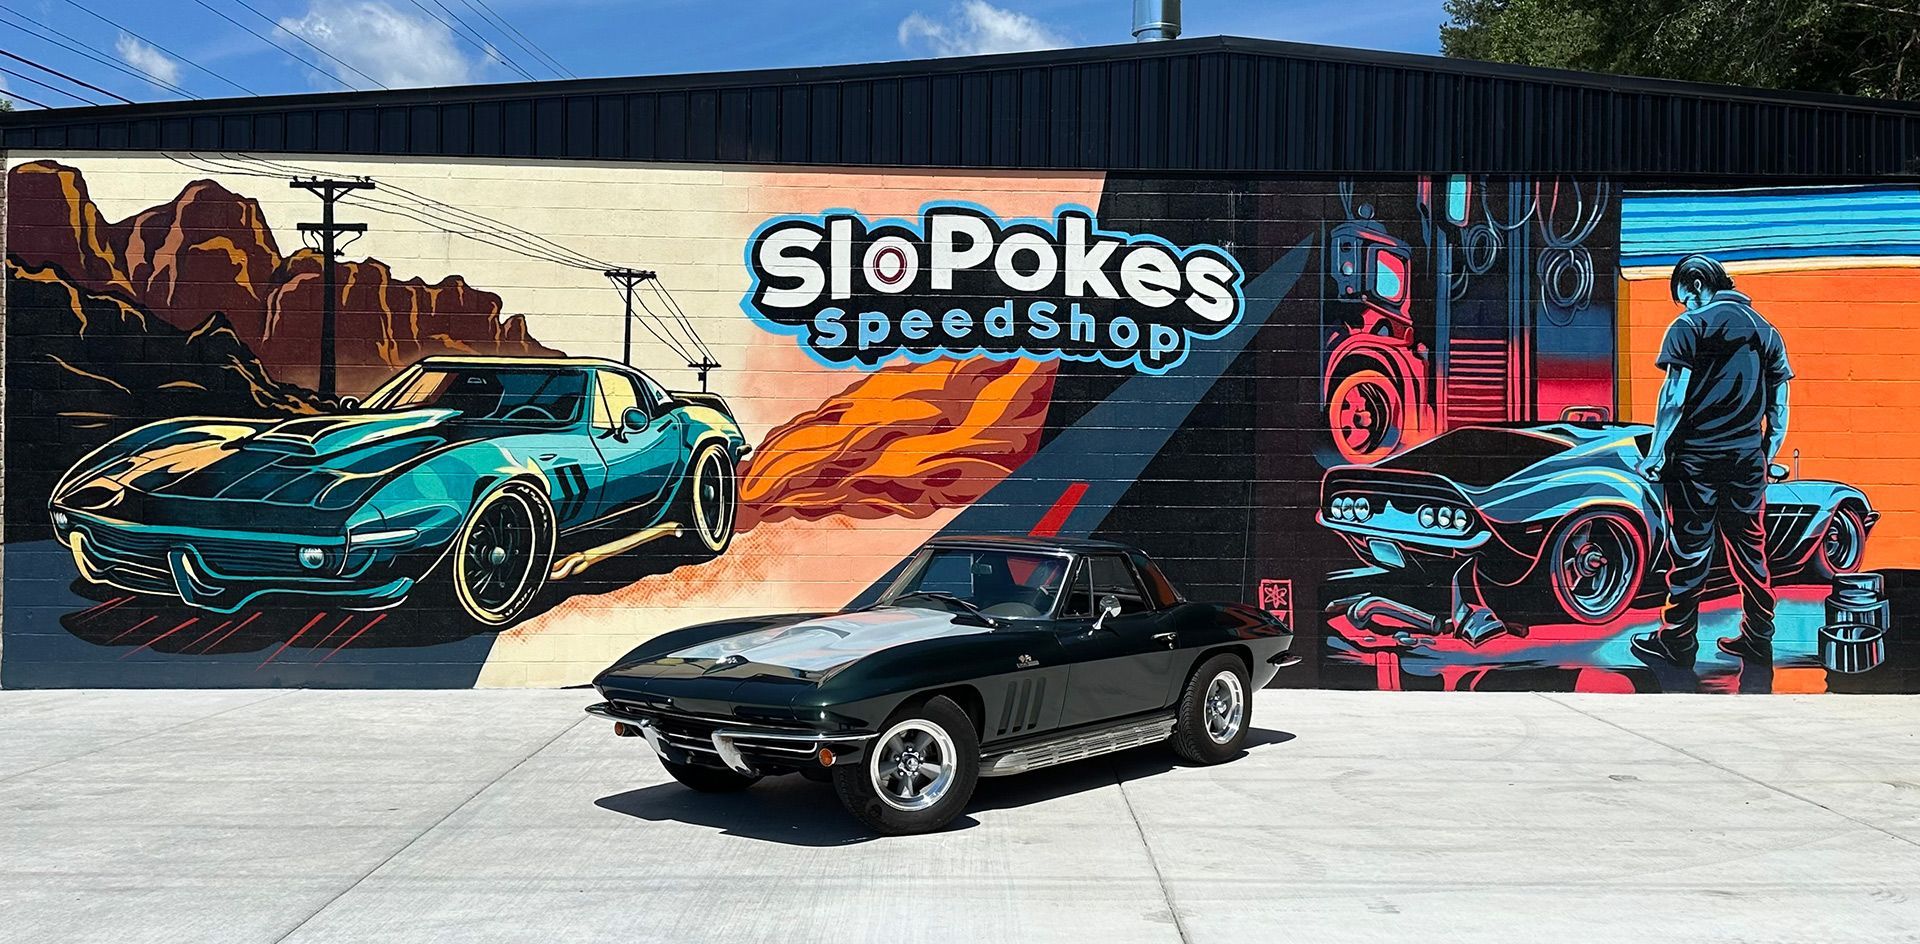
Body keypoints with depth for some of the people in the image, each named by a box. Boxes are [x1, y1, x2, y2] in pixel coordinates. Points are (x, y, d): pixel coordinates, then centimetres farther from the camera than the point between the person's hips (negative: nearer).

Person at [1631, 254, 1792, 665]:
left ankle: (1678, 642, 9)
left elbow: (1674, 398, -12)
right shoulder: (1767, 331, 11)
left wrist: (1654, 454, -7)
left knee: (1690, 549, 1)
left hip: (1695, 458, -5)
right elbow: (1779, 410, 12)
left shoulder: (1691, 325, -6)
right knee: (1749, 548, 13)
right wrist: (1766, 459, 20)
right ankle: (1758, 639, 21)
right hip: (1747, 461, 5)